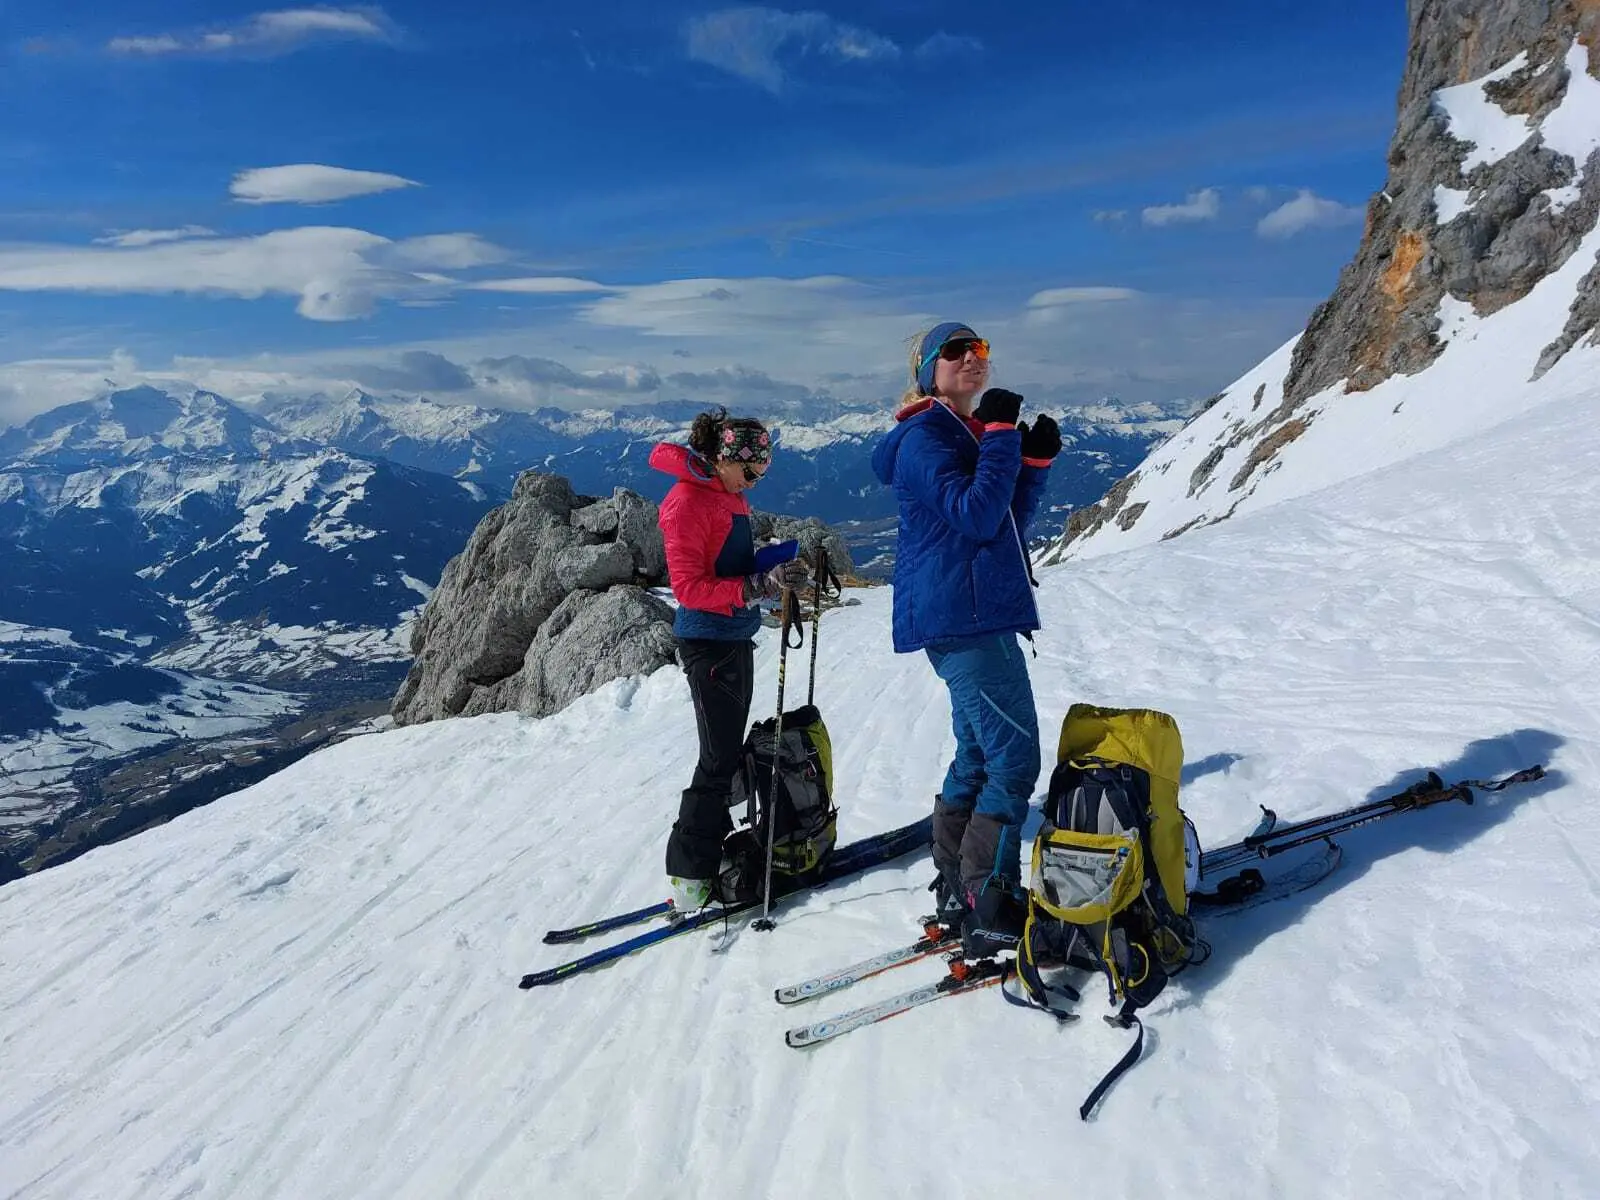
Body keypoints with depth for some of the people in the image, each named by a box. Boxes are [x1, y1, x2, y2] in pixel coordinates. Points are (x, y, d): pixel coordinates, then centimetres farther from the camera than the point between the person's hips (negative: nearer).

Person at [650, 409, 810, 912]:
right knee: (720, 757, -7)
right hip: (708, 641, -9)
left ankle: (711, 848, 27)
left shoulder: (729, 496, 13)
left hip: (736, 637, 9)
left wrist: (778, 569, 2)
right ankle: (690, 876, 1)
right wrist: (759, 586, -26)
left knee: (729, 750, 15)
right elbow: (689, 586, -20)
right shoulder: (687, 501, -15)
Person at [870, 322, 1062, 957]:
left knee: (978, 753, 15)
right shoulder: (925, 437, -10)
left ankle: (956, 895, 26)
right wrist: (1002, 436, -16)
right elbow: (975, 517, -21)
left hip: (972, 614, 10)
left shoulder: (968, 433, 19)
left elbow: (1008, 522, 17)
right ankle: (989, 912, -2)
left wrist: (1035, 460, 6)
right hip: (962, 616, -10)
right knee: (1014, 758, -9)